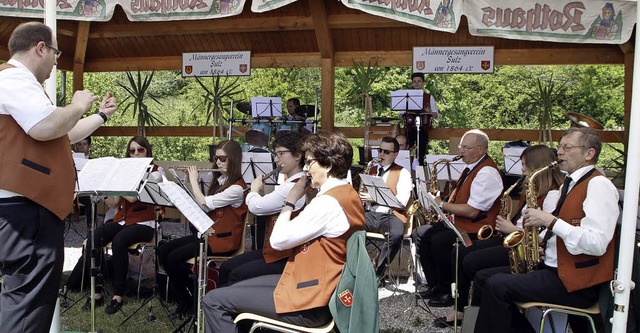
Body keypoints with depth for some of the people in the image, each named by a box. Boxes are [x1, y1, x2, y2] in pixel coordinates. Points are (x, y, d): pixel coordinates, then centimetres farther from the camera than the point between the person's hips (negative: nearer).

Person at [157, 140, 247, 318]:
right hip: (208, 233, 9)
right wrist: (190, 180, 3)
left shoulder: (237, 187, -16)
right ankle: (182, 298, 6)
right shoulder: (219, 181, 12)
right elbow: (198, 203, 11)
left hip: (223, 240, -9)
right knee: (163, 250, -4)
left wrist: (194, 179, -8)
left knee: (175, 257, -19)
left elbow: (203, 203, -21)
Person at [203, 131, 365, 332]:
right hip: (321, 289, 10)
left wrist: (291, 200, -8)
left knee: (214, 301, -6)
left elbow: (278, 240, -20)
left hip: (309, 305, -10)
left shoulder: (329, 202, -23)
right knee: (234, 288, 20)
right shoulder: (347, 193, 8)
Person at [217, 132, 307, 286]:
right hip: (273, 250, 11)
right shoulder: (290, 183, 12)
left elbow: (256, 207, -19)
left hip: (285, 257, -10)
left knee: (237, 275, -16)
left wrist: (254, 189, 0)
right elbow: (265, 207, 20)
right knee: (225, 268, 8)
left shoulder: (295, 186, -22)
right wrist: (260, 192, 6)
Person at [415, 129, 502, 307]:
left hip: (476, 230, -10)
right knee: (425, 237, -2)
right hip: (458, 222, 10)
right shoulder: (471, 167, 13)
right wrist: (442, 203, 4)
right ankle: (434, 286, 7)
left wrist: (442, 205, -16)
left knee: (439, 241, -27)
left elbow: (472, 211, -25)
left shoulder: (487, 172, -18)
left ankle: (447, 293, -9)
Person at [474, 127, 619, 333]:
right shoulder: (569, 184, 16)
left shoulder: (599, 185, -12)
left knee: (497, 286, -20)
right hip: (555, 269, 9)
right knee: (486, 277, 1)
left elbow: (597, 244, -23)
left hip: (579, 283, -9)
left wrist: (550, 221, -21)